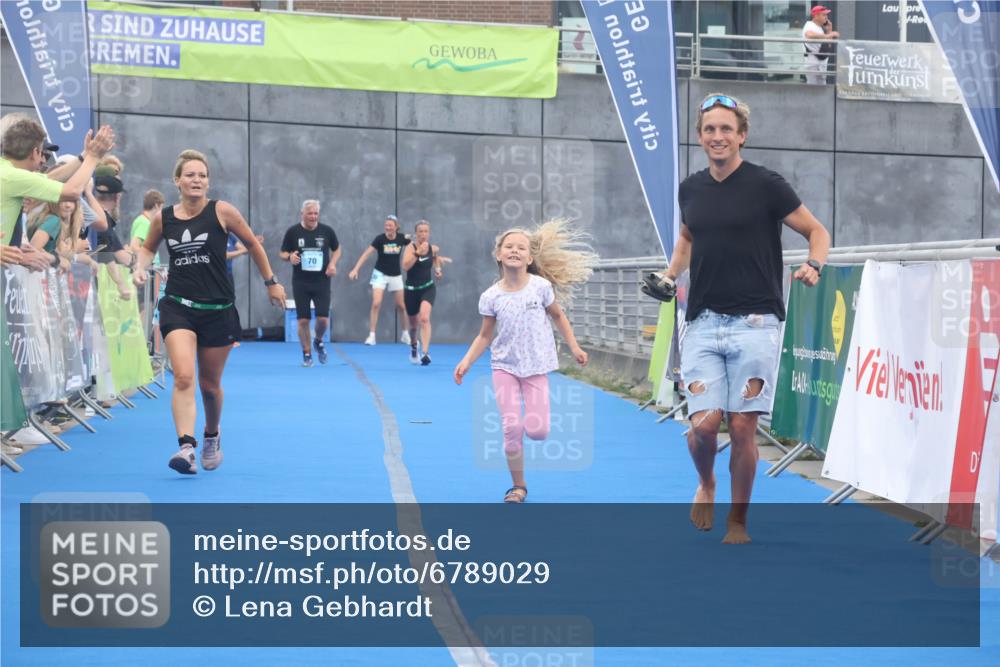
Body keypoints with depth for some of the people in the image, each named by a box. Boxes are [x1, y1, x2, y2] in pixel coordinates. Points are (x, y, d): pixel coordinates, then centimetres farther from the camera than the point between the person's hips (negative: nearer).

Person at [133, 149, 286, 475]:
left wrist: (271, 282, 11)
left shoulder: (222, 211, -6)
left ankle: (212, 437, 39)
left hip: (218, 310, 0)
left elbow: (253, 245, 8)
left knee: (209, 384, 12)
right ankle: (186, 446, -27)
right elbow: (148, 247, 21)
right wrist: (141, 267, 1)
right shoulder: (163, 218, 1)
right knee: (183, 377, -21)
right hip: (178, 307, 0)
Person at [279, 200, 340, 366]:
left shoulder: (327, 231, -1)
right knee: (303, 320, 1)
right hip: (300, 282, 0)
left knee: (323, 319, -6)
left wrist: (333, 263, -6)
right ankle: (307, 354, 15)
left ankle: (318, 341, 25)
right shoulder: (293, 231, -4)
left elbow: (337, 249, 13)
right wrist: (290, 257, -19)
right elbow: (283, 253, 4)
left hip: (322, 282, 0)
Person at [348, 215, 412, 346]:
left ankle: (406, 335, 24)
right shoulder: (380, 239, -16)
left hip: (396, 275, 3)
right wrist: (355, 269, -27)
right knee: (376, 304, -12)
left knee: (402, 305, 9)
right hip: (380, 274, -2)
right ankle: (371, 336, -7)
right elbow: (366, 253, -19)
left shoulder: (402, 238, -9)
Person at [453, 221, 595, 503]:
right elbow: (485, 335, 3)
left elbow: (557, 315, 8)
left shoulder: (541, 286, -8)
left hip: (536, 367, 0)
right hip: (505, 366, 0)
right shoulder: (491, 296, -7)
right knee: (511, 429, -7)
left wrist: (574, 347, 5)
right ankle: (518, 486, 10)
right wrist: (466, 361, -9)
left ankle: (532, 420, 28)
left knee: (537, 431, -11)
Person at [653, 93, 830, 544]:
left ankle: (738, 521, 15)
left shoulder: (765, 185, -3)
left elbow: (816, 230, 3)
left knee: (743, 426, -2)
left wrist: (813, 265, -17)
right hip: (703, 323, 3)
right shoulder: (690, 189, 10)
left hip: (755, 324, -3)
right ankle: (706, 485, 24)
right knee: (704, 423, -9)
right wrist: (671, 274, 13)